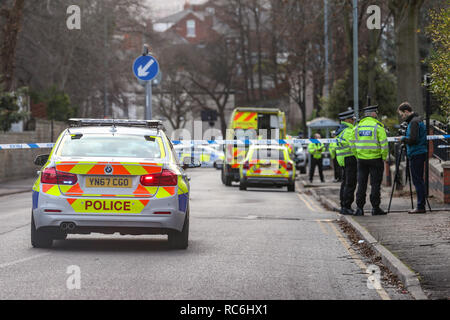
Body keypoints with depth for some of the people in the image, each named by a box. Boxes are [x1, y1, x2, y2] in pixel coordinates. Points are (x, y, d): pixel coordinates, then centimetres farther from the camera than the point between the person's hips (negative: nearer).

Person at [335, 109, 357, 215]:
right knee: (350, 184, -9)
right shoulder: (348, 131, -15)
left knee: (345, 183, 14)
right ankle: (346, 207, -12)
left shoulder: (340, 130, 16)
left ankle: (344, 206, 17)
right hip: (350, 158, -10)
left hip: (343, 159, 10)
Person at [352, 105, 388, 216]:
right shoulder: (378, 126, -6)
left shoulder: (357, 127, 6)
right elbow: (384, 144, -11)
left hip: (361, 160, 4)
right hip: (376, 159, -3)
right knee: (375, 184, 2)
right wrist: (384, 157, 1)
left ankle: (359, 208, 4)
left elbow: (353, 145, 7)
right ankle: (375, 208, 3)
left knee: (361, 184, 8)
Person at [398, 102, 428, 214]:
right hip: (420, 153, 10)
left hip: (416, 155, -10)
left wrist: (403, 139, -6)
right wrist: (406, 139, 14)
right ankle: (421, 206, 12)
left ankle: (421, 207, -9)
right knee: (419, 181, 11)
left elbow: (413, 139, -22)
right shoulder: (418, 120, 17)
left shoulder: (414, 122, -14)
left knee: (418, 181, -8)